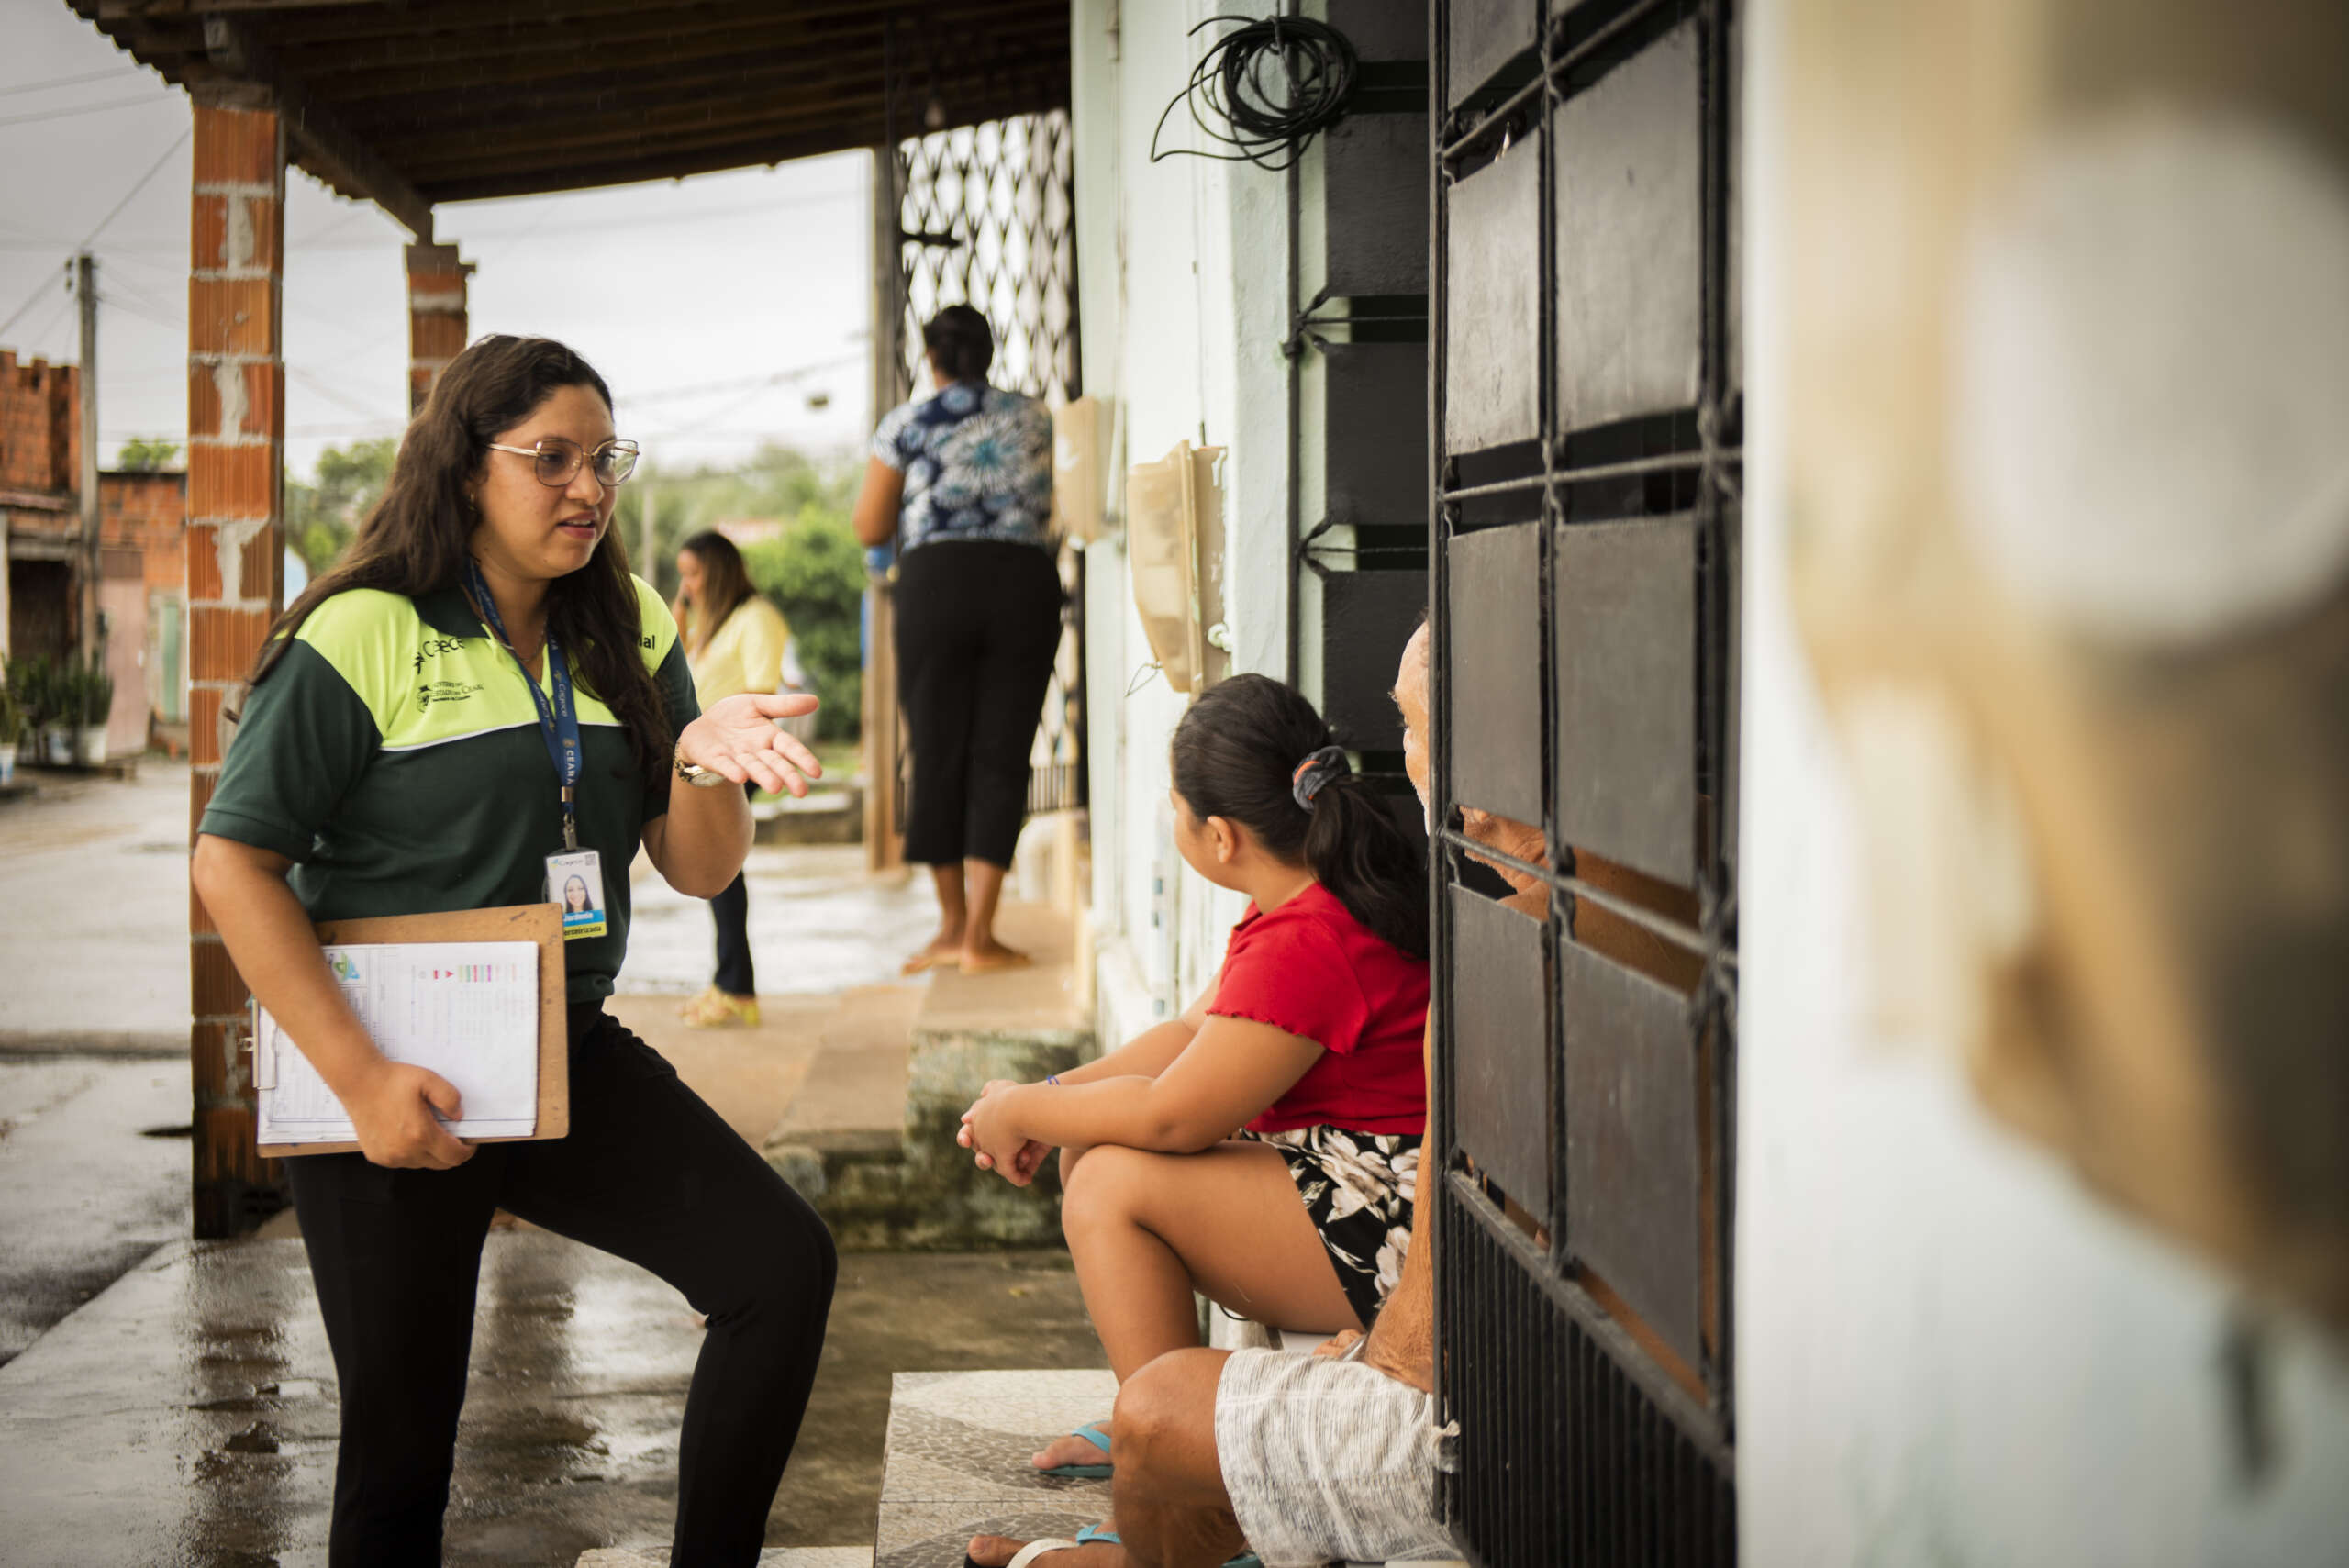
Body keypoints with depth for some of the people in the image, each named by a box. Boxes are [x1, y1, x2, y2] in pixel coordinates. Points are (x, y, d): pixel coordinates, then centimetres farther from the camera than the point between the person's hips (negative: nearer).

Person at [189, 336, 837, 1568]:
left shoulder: (627, 635, 5)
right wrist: (360, 1080, -19)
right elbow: (233, 864, -12)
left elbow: (698, 870, 4)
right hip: (393, 1075, -4)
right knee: (401, 1431, 4)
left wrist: (703, 760, -19)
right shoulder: (362, 636, -11)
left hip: (569, 1053, 4)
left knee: (785, 1264, -12)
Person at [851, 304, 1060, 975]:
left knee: (937, 753, 8)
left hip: (936, 581, -1)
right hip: (1026, 581, 1)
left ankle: (953, 925, 15)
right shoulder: (1034, 418, 11)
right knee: (1001, 756, 2)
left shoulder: (906, 424, 4)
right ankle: (979, 934, -3)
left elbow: (870, 528, 8)